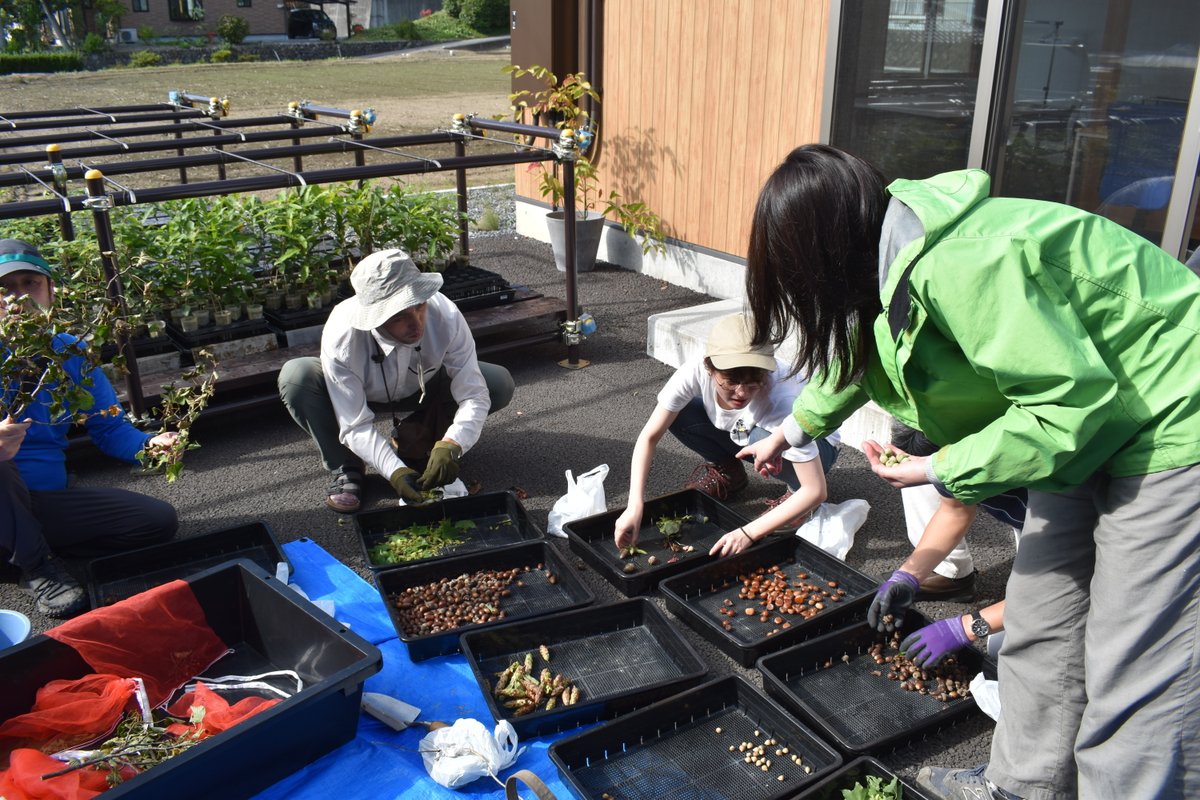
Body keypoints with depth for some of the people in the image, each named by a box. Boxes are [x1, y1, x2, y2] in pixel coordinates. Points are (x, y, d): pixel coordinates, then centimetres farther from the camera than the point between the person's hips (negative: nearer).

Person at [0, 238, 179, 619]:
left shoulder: (71, 353, 2)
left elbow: (109, 427, 2)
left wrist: (149, 445, -21)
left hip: (49, 499, 4)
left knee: (159, 520, -6)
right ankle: (38, 569, -17)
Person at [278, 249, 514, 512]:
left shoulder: (445, 315, -34)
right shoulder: (341, 335, -37)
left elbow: (473, 395, -31)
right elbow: (355, 427, -32)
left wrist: (450, 446, -48)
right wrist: (394, 470, -47)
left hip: (421, 390, 2)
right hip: (358, 394, -2)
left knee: (500, 384, -20)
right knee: (296, 376, -32)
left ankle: (414, 436, 0)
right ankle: (345, 468, -10)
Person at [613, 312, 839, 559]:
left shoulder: (782, 400, -40)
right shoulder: (696, 372, -32)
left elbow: (816, 492, -38)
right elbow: (649, 437, -24)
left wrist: (748, 533, -45)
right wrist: (635, 506, -36)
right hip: (740, 435, 4)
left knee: (765, 439, -37)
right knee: (677, 414, -21)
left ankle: (796, 491, -5)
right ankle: (727, 473, 6)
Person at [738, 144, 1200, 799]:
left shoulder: (960, 265, -32)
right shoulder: (890, 259, -1)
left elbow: (1072, 401, -29)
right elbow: (858, 353, 20)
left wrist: (939, 469, -20)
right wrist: (793, 430, 33)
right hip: (1089, 424, 9)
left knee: (1134, 680, -4)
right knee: (1037, 626, 16)